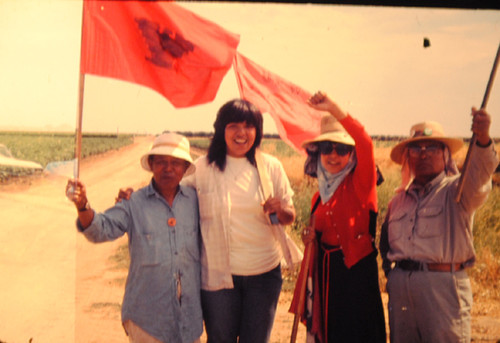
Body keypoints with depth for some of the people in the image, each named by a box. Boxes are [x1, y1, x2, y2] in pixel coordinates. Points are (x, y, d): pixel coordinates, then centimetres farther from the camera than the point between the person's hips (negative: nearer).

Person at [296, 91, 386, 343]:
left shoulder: (360, 184, -6)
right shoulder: (320, 195, 13)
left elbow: (365, 144, -25)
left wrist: (334, 109, -30)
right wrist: (310, 237, 1)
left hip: (356, 268, -6)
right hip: (326, 271, 6)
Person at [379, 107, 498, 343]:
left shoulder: (456, 190, -1)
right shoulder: (399, 199, 16)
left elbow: (478, 177, -24)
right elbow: (386, 237, 31)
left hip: (443, 286, -5)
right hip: (400, 287, 6)